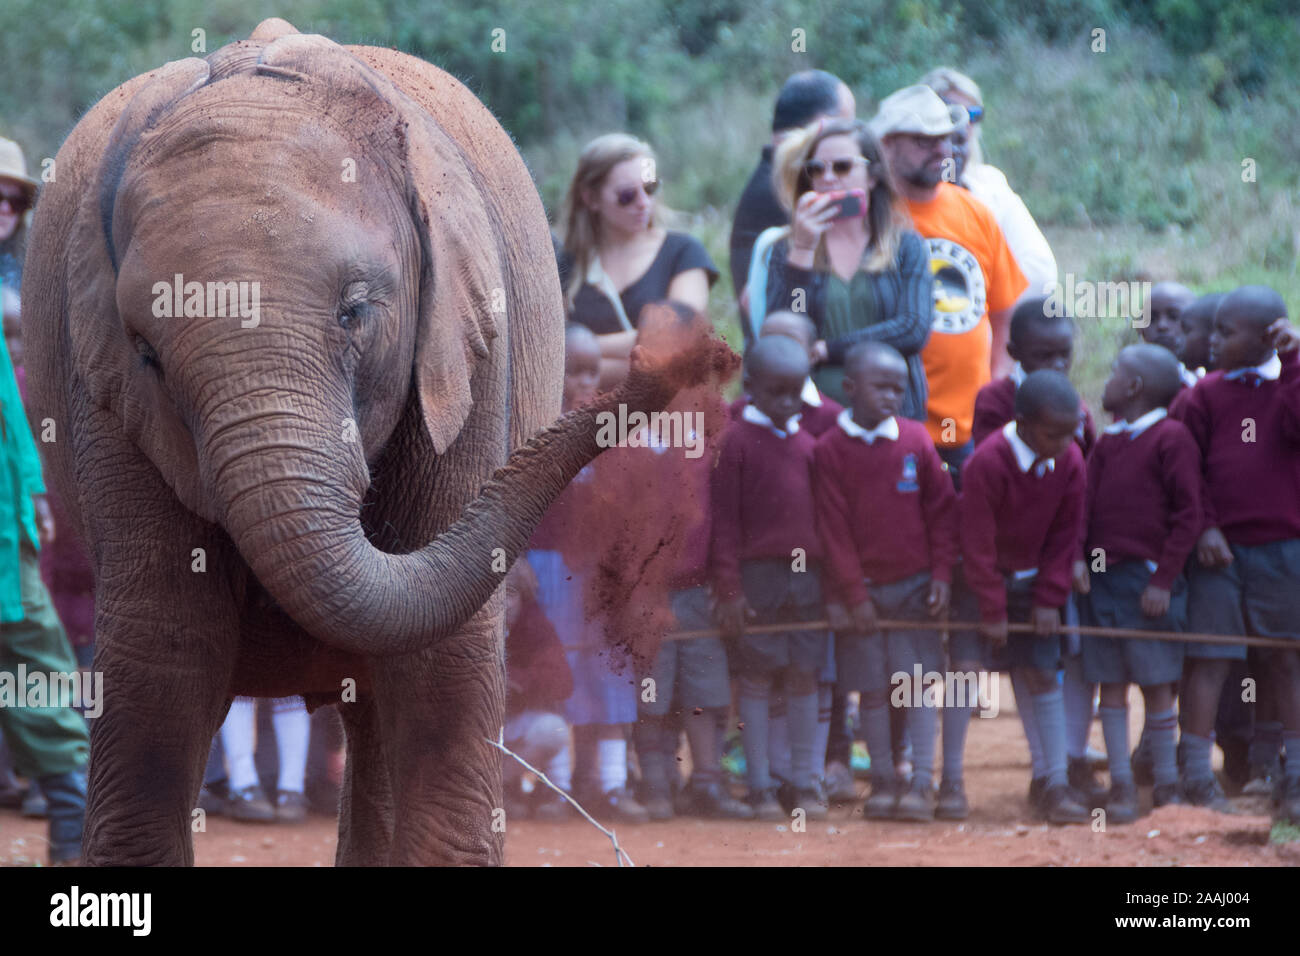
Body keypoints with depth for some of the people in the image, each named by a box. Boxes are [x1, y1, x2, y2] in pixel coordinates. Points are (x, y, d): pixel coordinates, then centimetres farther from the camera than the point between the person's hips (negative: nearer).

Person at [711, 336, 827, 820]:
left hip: (807, 576, 4)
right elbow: (723, 520, -5)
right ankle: (759, 785, 7)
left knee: (804, 676, 6)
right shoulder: (735, 440, -3)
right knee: (756, 677, 1)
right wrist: (729, 588, -10)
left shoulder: (807, 443, 12)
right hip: (757, 575, -4)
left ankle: (806, 782, 13)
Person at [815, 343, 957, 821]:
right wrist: (853, 595, -6)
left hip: (915, 586, 1)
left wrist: (941, 575, -2)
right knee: (872, 688, 4)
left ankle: (922, 782, -1)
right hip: (861, 588, -1)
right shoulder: (830, 449, -5)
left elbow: (943, 511, 5)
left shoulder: (915, 441, 0)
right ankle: (882, 781, 12)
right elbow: (834, 528, -4)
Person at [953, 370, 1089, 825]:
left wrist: (1049, 599, -5)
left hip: (1030, 578, 4)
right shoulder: (987, 463, -26)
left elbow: (1065, 535, 0)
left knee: (1044, 674, 0)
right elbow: (977, 542, -19)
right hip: (979, 578, -4)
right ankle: (951, 782, -4)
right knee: (966, 667, -13)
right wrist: (992, 611, -15)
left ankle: (1055, 786, 3)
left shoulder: (1069, 461, -10)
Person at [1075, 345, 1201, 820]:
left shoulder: (1172, 438, -6)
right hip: (1101, 579, 6)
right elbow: (1085, 506, 14)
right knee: (1111, 686, 5)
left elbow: (1188, 514, -9)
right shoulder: (1107, 442, 14)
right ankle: (1121, 785, 9)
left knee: (1156, 683, -1)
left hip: (1147, 580, -6)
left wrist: (1163, 580, -12)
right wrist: (1078, 559, -2)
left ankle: (1166, 784, 6)